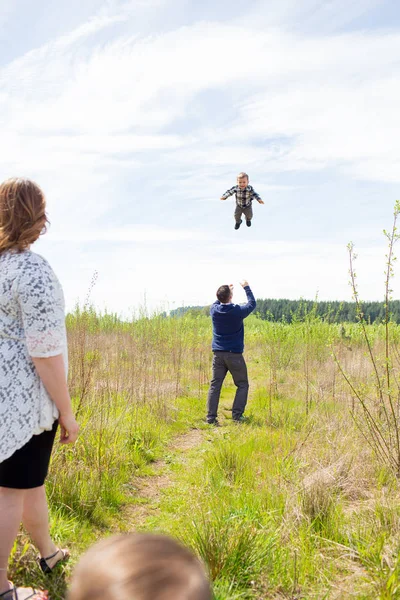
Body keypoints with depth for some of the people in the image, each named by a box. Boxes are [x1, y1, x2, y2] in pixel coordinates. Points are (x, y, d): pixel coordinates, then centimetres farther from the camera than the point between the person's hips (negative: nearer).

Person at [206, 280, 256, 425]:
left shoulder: (214, 310, -2)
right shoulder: (237, 311, -12)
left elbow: (217, 302, 25)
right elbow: (252, 303, 8)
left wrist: (225, 291, 27)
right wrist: (246, 287, 18)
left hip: (218, 354, 4)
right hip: (234, 354, -3)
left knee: (215, 385, 5)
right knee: (242, 385, 10)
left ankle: (211, 417, 2)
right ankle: (237, 415, 2)